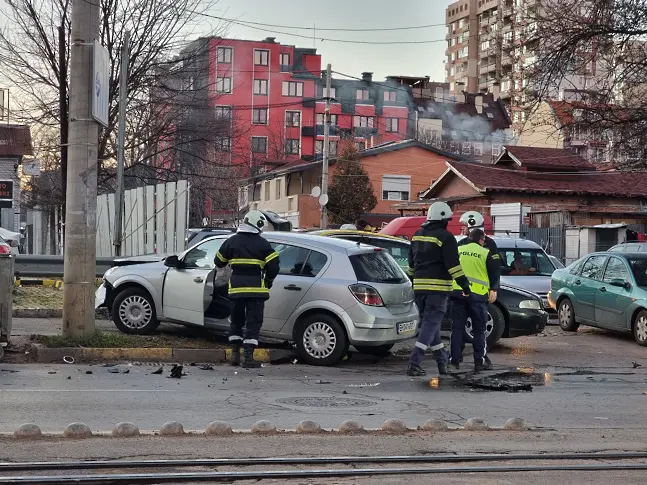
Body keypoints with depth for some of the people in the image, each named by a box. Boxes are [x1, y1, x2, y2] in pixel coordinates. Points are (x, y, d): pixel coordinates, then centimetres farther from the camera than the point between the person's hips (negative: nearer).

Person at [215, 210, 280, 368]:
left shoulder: (231, 241, 5)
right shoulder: (262, 244, -4)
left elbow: (219, 262, 13)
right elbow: (273, 266, -7)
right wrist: (269, 281, 11)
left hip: (236, 288, 3)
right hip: (256, 288, -3)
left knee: (236, 320, 18)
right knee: (253, 322, 1)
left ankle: (235, 353, 16)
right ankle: (248, 357, -5)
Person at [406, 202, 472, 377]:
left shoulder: (417, 235, 14)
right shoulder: (445, 237, -9)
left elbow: (411, 263, 22)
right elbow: (453, 264, -15)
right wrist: (464, 284, -9)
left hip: (419, 286, 7)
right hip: (438, 288, -7)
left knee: (429, 323, 15)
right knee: (430, 325, -5)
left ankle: (442, 361, 24)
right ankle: (414, 365, -13)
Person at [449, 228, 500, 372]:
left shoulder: (457, 250, 11)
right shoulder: (486, 253, 2)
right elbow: (495, 272, 2)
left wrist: (449, 287, 24)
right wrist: (493, 290, 7)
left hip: (457, 292, 3)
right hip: (478, 295, -3)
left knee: (457, 328, 8)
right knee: (479, 330, 5)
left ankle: (454, 360, 6)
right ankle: (480, 361, 4)